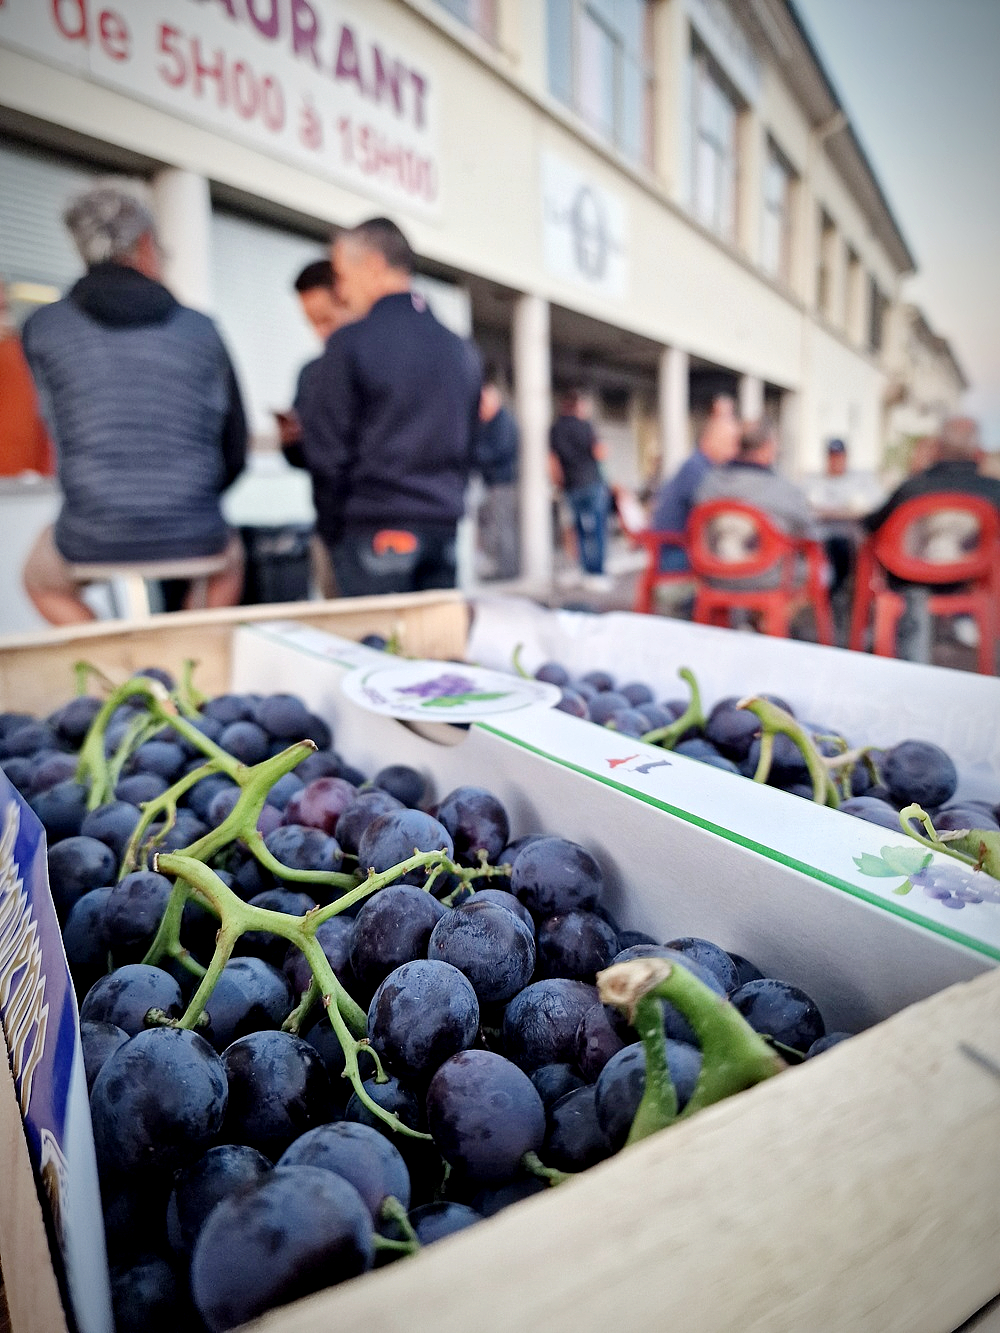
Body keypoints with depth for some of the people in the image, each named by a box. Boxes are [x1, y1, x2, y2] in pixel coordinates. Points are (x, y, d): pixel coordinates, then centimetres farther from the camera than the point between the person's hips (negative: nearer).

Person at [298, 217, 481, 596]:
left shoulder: (350, 342, -6)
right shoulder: (460, 349, 12)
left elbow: (327, 450, -6)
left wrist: (333, 531, 5)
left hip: (375, 534, -5)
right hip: (445, 530, 6)